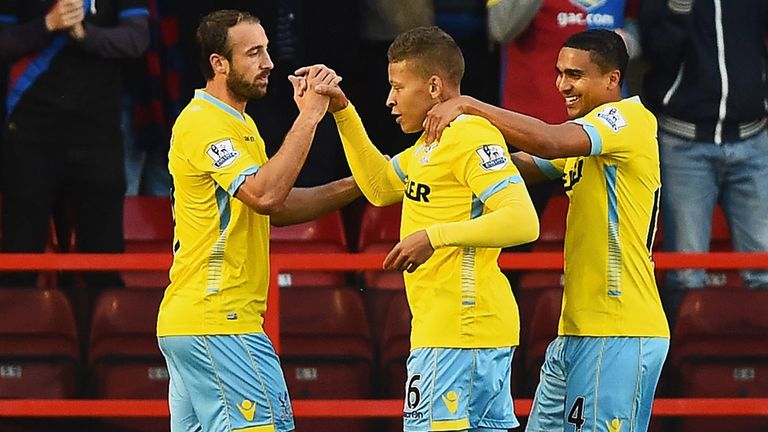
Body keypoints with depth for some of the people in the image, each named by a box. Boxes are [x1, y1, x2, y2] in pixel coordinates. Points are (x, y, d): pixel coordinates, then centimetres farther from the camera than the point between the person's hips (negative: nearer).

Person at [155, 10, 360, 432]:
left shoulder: (237, 123, 21)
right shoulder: (204, 123, -13)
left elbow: (276, 207, 22)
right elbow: (264, 195, -25)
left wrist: (352, 187, 10)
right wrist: (307, 118, -23)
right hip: (219, 325, -10)